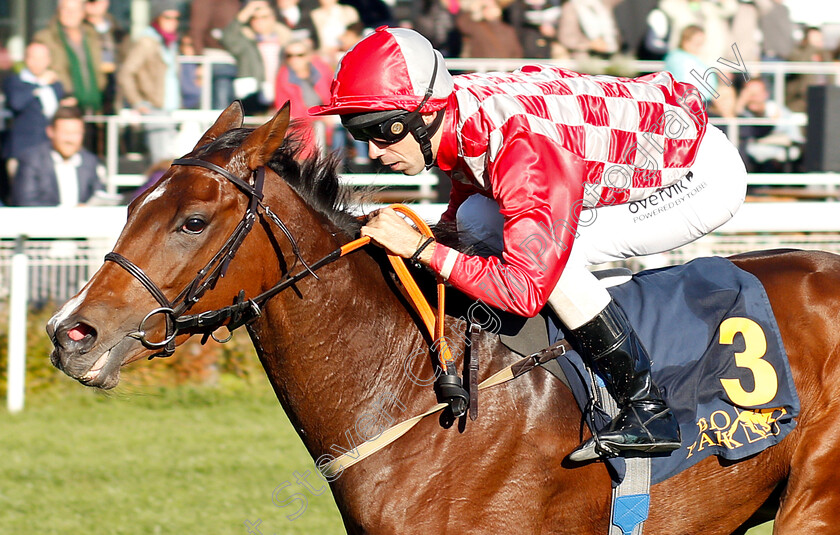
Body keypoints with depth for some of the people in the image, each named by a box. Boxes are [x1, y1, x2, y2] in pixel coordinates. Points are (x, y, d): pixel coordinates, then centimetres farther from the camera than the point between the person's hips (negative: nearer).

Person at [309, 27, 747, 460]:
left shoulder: (524, 149, -36)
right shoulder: (457, 118, -9)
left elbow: (525, 290, -35)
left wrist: (420, 247, -33)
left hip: (706, 177, -9)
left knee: (545, 249, -25)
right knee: (476, 220, -1)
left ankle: (648, 409, -15)